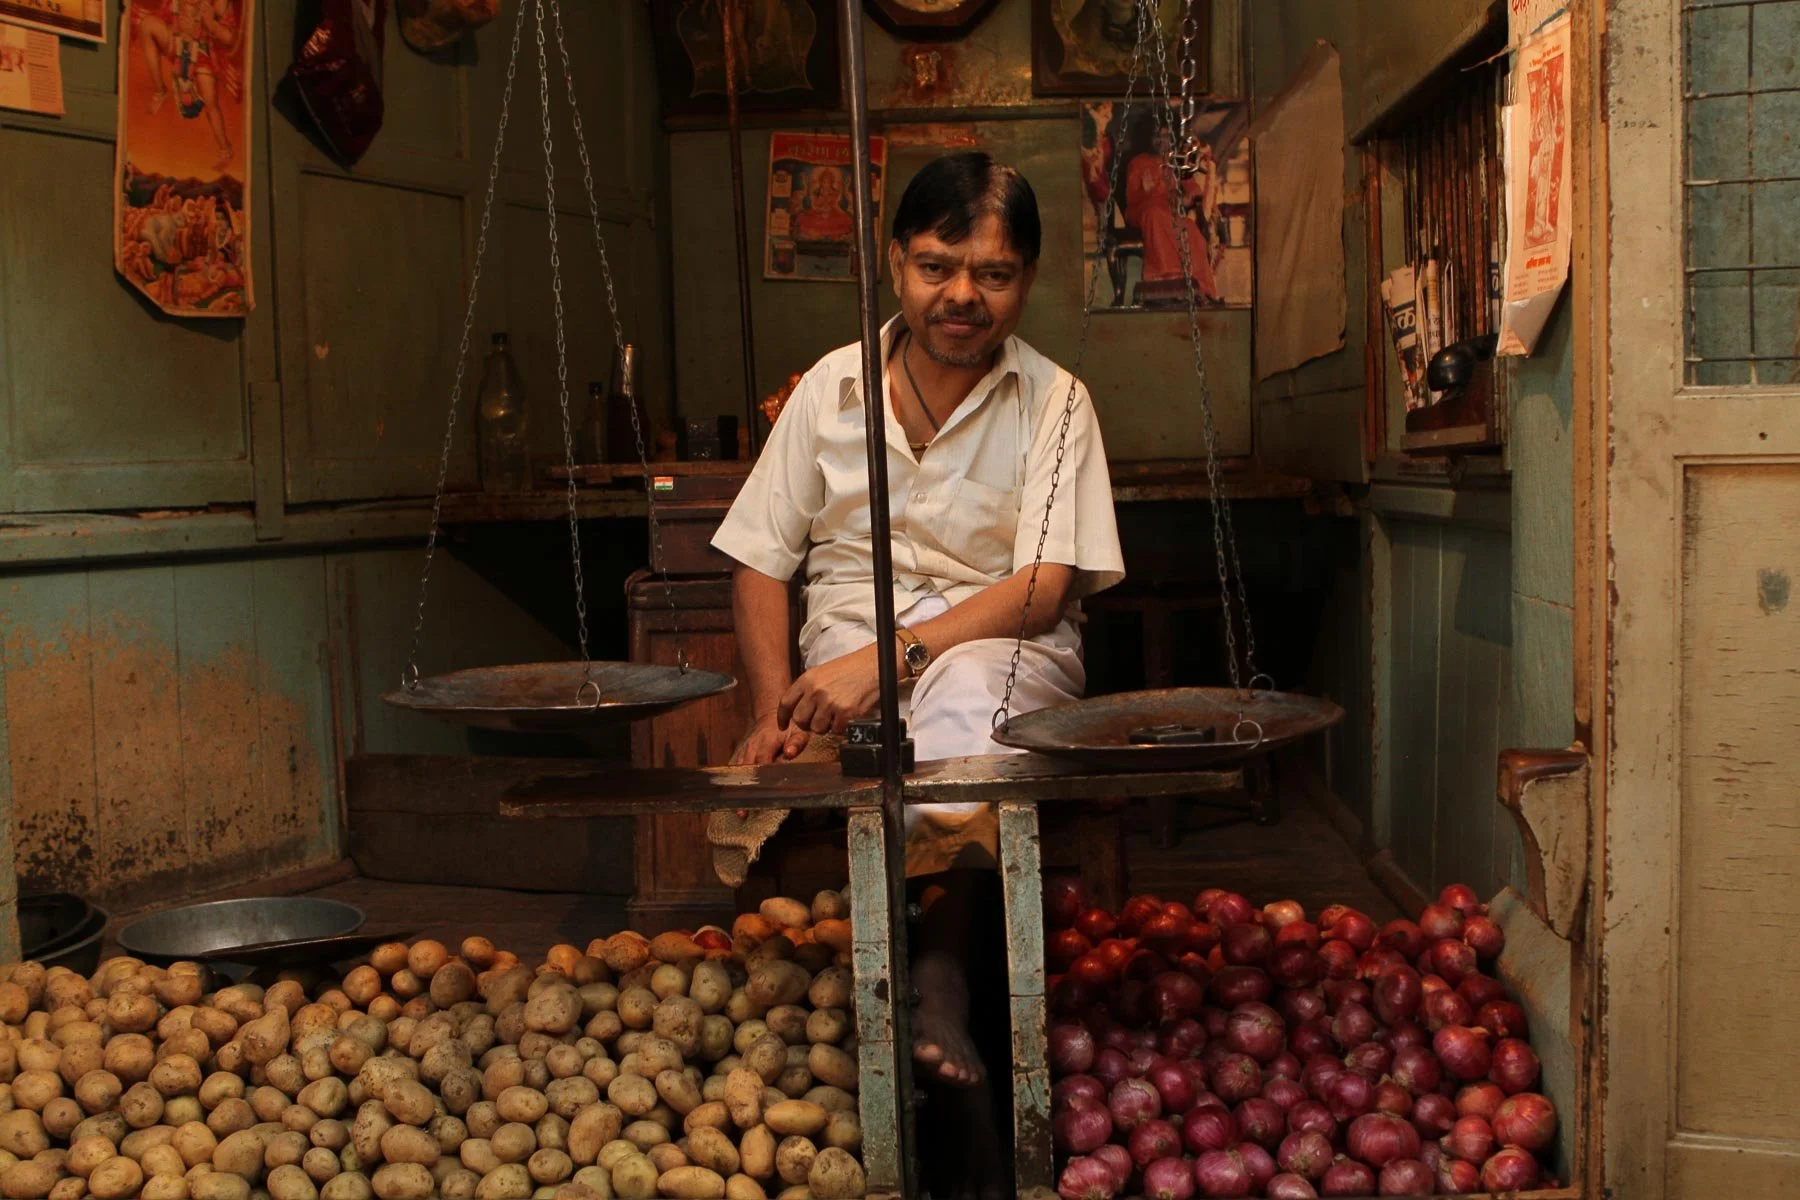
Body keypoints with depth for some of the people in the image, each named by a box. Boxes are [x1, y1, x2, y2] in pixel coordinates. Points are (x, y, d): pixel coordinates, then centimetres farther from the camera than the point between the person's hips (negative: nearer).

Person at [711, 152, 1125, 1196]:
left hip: (1004, 650, -2)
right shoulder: (832, 386, 9)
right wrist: (774, 708, -7)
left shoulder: (1054, 403, 2)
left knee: (965, 689, -39)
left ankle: (938, 960, -31)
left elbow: (1044, 588, -9)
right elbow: (762, 563, 10)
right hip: (850, 656, 2)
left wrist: (896, 654, -24)